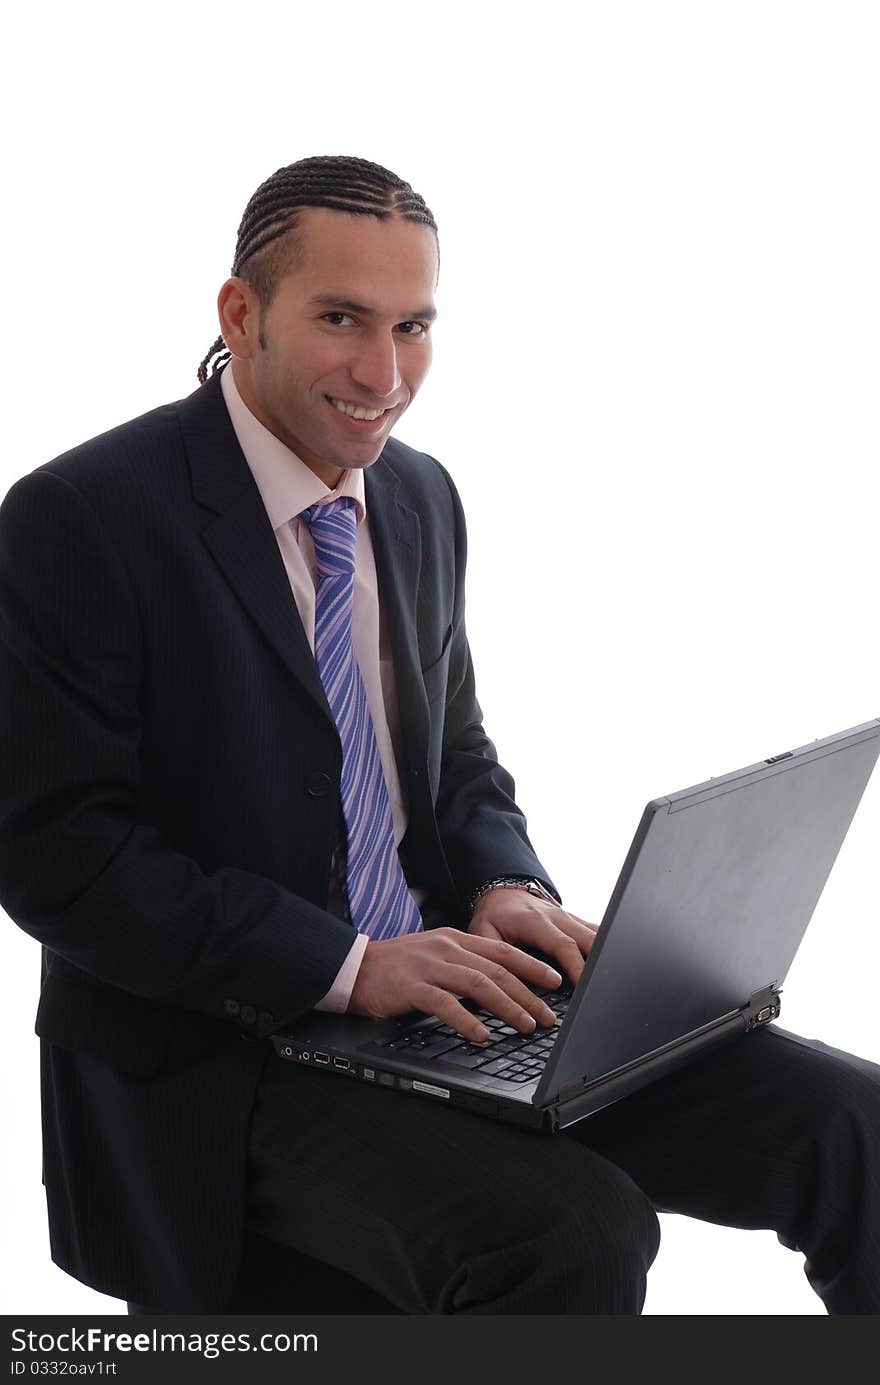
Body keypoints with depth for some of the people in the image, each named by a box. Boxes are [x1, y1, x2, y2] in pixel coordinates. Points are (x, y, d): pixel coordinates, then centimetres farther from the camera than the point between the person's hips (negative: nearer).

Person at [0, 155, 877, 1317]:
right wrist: (347, 966, -22)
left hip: (444, 987, 7)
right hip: (224, 1054, -6)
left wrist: (504, 888, -4)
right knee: (573, 1235, -31)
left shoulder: (421, 496, 9)